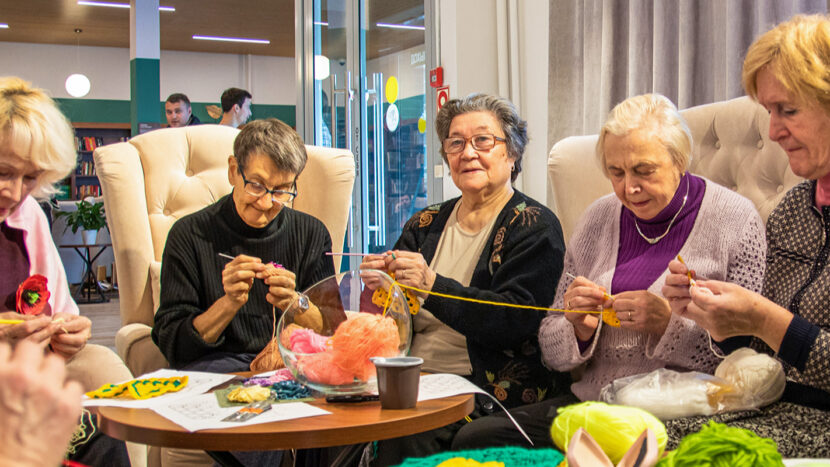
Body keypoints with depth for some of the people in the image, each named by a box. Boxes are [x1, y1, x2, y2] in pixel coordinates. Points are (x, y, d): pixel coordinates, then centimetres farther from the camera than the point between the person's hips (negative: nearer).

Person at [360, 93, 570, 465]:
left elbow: (515, 320, -15)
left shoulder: (534, 227, 0)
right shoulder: (425, 225, 17)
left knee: (401, 437, -29)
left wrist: (433, 286, -25)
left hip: (492, 389, -5)